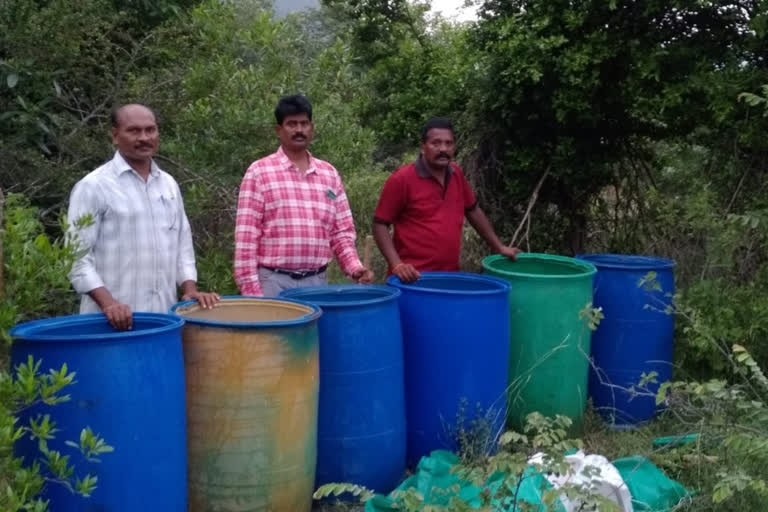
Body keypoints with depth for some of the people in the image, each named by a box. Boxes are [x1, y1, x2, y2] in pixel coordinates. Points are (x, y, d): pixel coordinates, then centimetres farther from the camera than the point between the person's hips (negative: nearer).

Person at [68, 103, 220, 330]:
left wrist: (190, 288, 4)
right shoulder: (93, 186, -5)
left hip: (165, 315, 5)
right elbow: (77, 254, -10)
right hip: (116, 318, -5)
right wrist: (106, 302, -20)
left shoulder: (169, 184, 13)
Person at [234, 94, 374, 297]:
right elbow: (246, 236, -6)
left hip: (317, 281, 4)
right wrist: (251, 288, -12)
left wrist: (354, 266, -3)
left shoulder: (329, 173, 10)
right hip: (274, 281, -4)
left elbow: (341, 231, 13)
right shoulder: (259, 172, -2)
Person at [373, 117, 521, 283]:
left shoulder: (456, 174, 6)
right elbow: (380, 225, -8)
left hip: (450, 276, 5)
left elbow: (473, 210, 20)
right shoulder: (401, 179, -10)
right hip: (414, 277, -5)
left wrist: (499, 247, 21)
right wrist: (397, 265, -19)